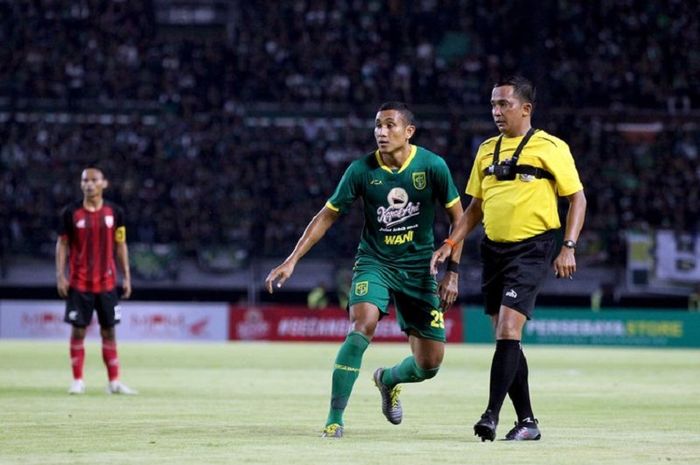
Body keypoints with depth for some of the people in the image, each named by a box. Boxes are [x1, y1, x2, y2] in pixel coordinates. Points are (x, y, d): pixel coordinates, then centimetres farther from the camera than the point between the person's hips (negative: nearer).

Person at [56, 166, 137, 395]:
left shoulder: (114, 212, 3)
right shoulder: (71, 213, -2)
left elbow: (120, 245, 8)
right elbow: (62, 244, 2)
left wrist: (126, 277, 4)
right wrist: (60, 275, -6)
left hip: (107, 282, 1)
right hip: (79, 282, -1)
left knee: (108, 331, 5)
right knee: (78, 330, 0)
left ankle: (114, 381, 8)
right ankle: (78, 381, 7)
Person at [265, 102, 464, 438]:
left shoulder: (432, 166, -11)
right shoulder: (362, 170, -10)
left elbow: (457, 217, 0)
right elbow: (327, 216, -2)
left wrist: (453, 272, -4)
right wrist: (291, 261, -7)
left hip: (419, 268, 1)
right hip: (374, 262, -1)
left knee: (429, 364, -1)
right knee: (362, 325, -30)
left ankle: (388, 379, 36)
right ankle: (334, 418, -22)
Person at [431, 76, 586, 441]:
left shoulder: (550, 148, -5)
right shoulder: (487, 149, 12)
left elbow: (577, 197, -3)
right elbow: (476, 206, 19)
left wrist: (568, 248, -12)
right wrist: (451, 243, 8)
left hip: (531, 249, -6)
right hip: (494, 248, 6)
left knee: (508, 329, -17)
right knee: (504, 336, 6)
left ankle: (492, 415, -18)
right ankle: (527, 421, 13)